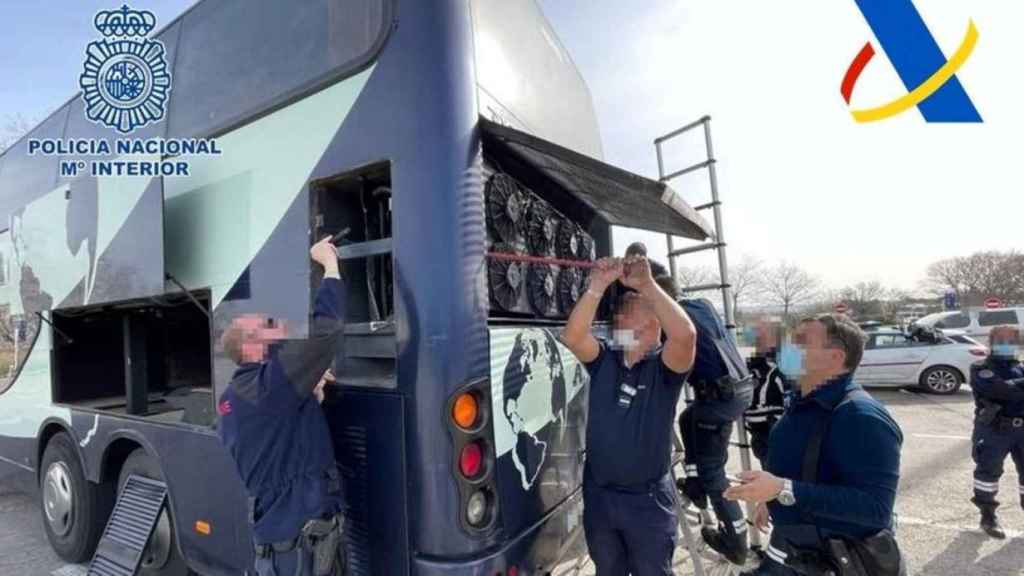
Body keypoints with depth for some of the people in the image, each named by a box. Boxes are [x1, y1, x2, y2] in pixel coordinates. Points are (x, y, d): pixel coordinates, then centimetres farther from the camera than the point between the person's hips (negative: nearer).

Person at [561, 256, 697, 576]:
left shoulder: (666, 366, -10)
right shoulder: (603, 360, -1)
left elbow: (685, 334, -32)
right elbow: (572, 336, -20)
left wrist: (646, 283, -32)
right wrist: (598, 285, -25)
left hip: (648, 498, -3)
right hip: (598, 495, 3)